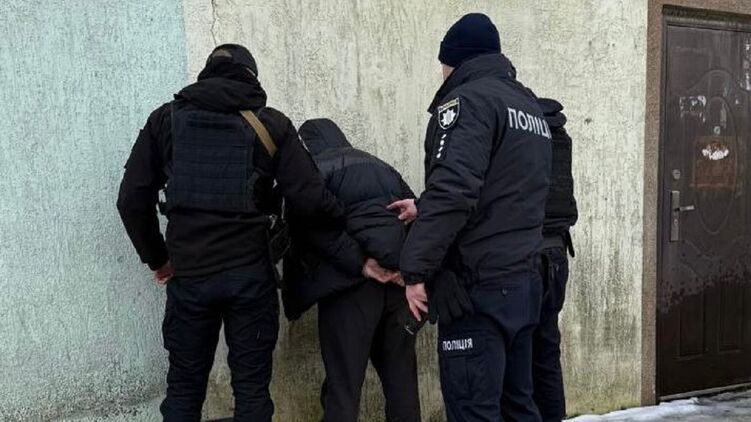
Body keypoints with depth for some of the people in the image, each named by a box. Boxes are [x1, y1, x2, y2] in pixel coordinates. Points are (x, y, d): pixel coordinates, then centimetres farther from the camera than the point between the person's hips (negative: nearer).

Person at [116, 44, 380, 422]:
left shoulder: (166, 119, 5)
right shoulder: (271, 124, 1)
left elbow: (132, 200, 3)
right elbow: (310, 198, -6)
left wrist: (157, 259, 15)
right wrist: (347, 223, 13)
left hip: (189, 275, 2)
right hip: (250, 274, -1)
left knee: (184, 388, 14)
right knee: (251, 387, 9)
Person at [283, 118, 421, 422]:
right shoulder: (382, 167, 24)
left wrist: (360, 265, -14)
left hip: (350, 284, -6)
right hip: (400, 280, 6)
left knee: (343, 388, -1)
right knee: (401, 379, 15)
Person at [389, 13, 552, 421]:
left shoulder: (468, 100, -9)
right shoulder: (530, 105, 18)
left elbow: (453, 189, -23)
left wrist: (416, 269, -17)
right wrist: (425, 209, 22)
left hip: (478, 287, -9)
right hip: (523, 280, 9)